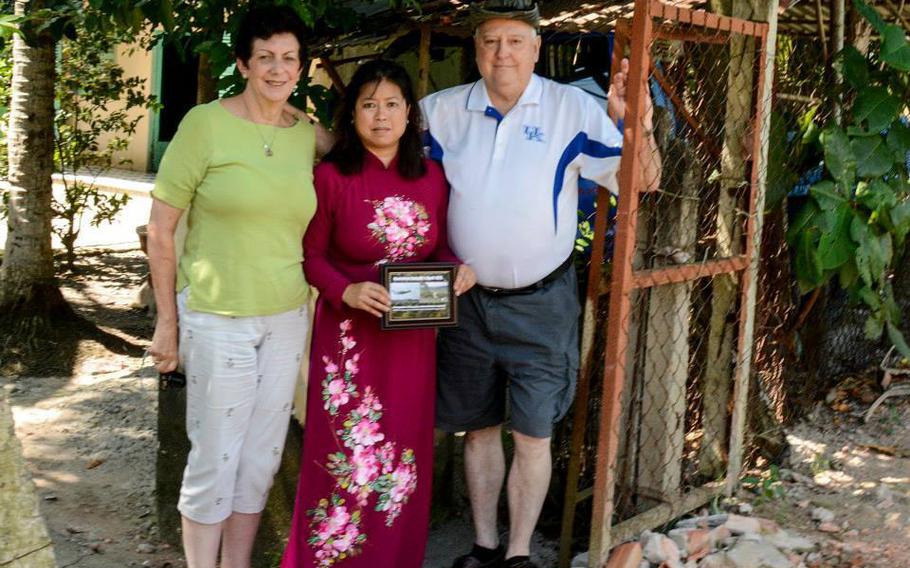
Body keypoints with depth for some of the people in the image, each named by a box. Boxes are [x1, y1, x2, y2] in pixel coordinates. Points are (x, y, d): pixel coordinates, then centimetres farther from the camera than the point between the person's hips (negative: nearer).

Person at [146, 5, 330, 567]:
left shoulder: (309, 136, 3)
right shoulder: (206, 123, -9)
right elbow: (161, 227, -6)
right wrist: (168, 320, -5)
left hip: (287, 320, 5)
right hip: (216, 320, -5)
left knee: (261, 461, 14)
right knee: (214, 462, 5)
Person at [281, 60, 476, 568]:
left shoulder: (432, 177, 3)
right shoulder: (332, 176, -8)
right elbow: (311, 255, -4)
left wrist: (458, 270, -8)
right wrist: (347, 291, -21)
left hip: (413, 335, 4)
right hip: (349, 332, -4)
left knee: (404, 448, 12)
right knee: (347, 449, 1)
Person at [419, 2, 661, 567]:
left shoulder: (573, 107, -8)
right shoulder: (443, 111, -1)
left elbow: (642, 181, -10)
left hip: (541, 303, -3)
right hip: (467, 301, 3)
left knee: (533, 433, 2)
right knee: (478, 427, 15)